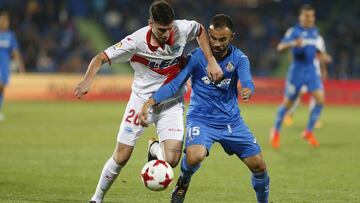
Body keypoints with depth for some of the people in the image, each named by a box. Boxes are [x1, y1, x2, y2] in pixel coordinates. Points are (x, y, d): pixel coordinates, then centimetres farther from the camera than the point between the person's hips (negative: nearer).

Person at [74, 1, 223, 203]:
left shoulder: (182, 29, -17)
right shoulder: (137, 41, -23)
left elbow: (201, 30, 7)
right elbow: (101, 58, -20)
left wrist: (211, 61, -2)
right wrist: (88, 80, -39)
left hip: (171, 103, 1)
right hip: (142, 100, -1)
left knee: (171, 160, -16)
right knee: (121, 157, 0)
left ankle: (155, 148, 20)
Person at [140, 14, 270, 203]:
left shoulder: (239, 58, -6)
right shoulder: (196, 57, -11)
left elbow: (247, 82, -24)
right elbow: (174, 83, -13)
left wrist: (247, 90, -49)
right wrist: (150, 102, -28)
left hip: (232, 121, 3)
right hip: (201, 119, -3)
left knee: (259, 166, 1)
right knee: (195, 156, -32)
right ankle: (183, 183, 1)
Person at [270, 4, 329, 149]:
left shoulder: (315, 31, 10)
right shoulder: (294, 31, -9)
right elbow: (280, 47, -20)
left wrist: (321, 55, 7)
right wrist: (293, 43, -39)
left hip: (311, 70, 5)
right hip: (297, 71, -5)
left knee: (320, 99, -12)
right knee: (288, 103, 4)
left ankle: (309, 132, 2)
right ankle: (276, 132, 26)